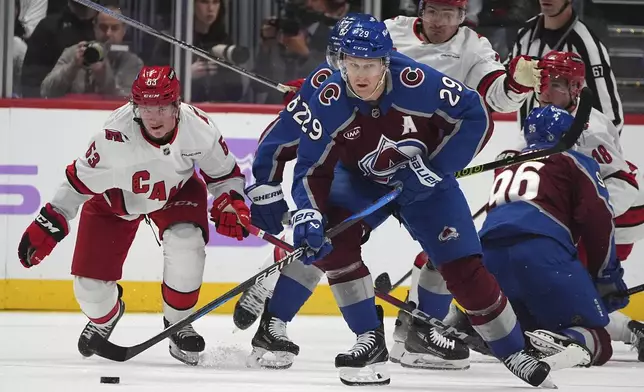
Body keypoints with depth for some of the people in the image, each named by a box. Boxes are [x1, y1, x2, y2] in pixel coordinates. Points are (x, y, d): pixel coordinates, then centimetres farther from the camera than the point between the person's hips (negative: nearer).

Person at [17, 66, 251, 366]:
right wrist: (47, 225, -19)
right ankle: (105, 316, 37)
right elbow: (79, 181, -21)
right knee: (90, 285, -5)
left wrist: (230, 203, -22)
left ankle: (177, 322, -3)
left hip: (176, 191, 1)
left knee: (186, 243, -30)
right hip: (116, 198, -1)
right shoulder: (114, 137, -36)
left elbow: (223, 170, -8)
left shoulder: (197, 127, -29)